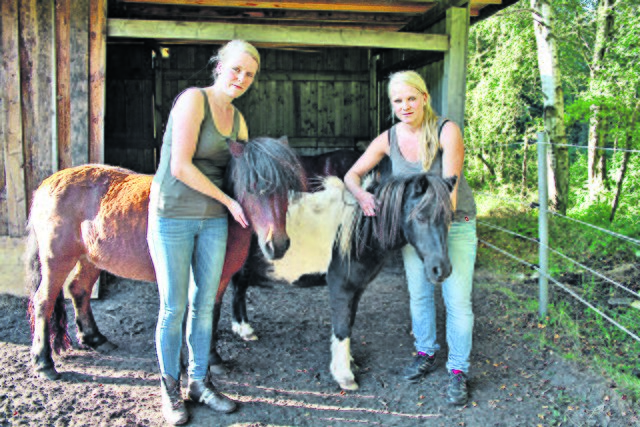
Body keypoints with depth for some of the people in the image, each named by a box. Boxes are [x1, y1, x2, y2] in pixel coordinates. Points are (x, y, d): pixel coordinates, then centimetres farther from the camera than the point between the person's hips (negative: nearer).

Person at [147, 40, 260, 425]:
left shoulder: (237, 119, 10)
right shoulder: (194, 99, -12)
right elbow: (180, 167, -19)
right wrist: (228, 200, -12)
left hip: (213, 220, 6)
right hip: (173, 216, -6)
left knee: (204, 304, 12)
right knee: (174, 307, 3)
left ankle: (201, 382, 26)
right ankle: (170, 387, 21)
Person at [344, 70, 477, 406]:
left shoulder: (446, 131, -17)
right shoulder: (388, 139, -5)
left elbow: (449, 185, -24)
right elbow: (352, 174, -1)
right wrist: (361, 195, -23)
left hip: (456, 223, -4)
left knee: (457, 299, -3)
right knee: (418, 293, 14)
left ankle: (458, 370, 14)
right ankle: (426, 353, 36)